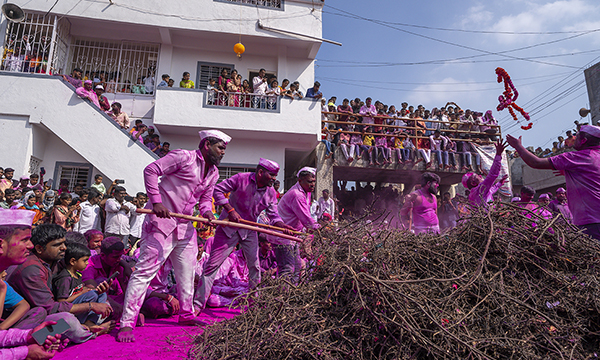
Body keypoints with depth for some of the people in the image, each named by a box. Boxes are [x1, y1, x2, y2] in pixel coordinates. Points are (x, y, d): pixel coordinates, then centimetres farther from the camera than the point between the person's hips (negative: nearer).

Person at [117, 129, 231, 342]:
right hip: (161, 222, -8)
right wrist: (156, 202, -22)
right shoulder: (183, 157, -11)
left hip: (185, 226, 9)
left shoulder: (213, 173, 12)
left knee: (187, 273, 16)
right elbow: (151, 170, -14)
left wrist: (207, 212, -6)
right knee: (145, 271, -7)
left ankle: (186, 315, 33)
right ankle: (127, 323, 2)